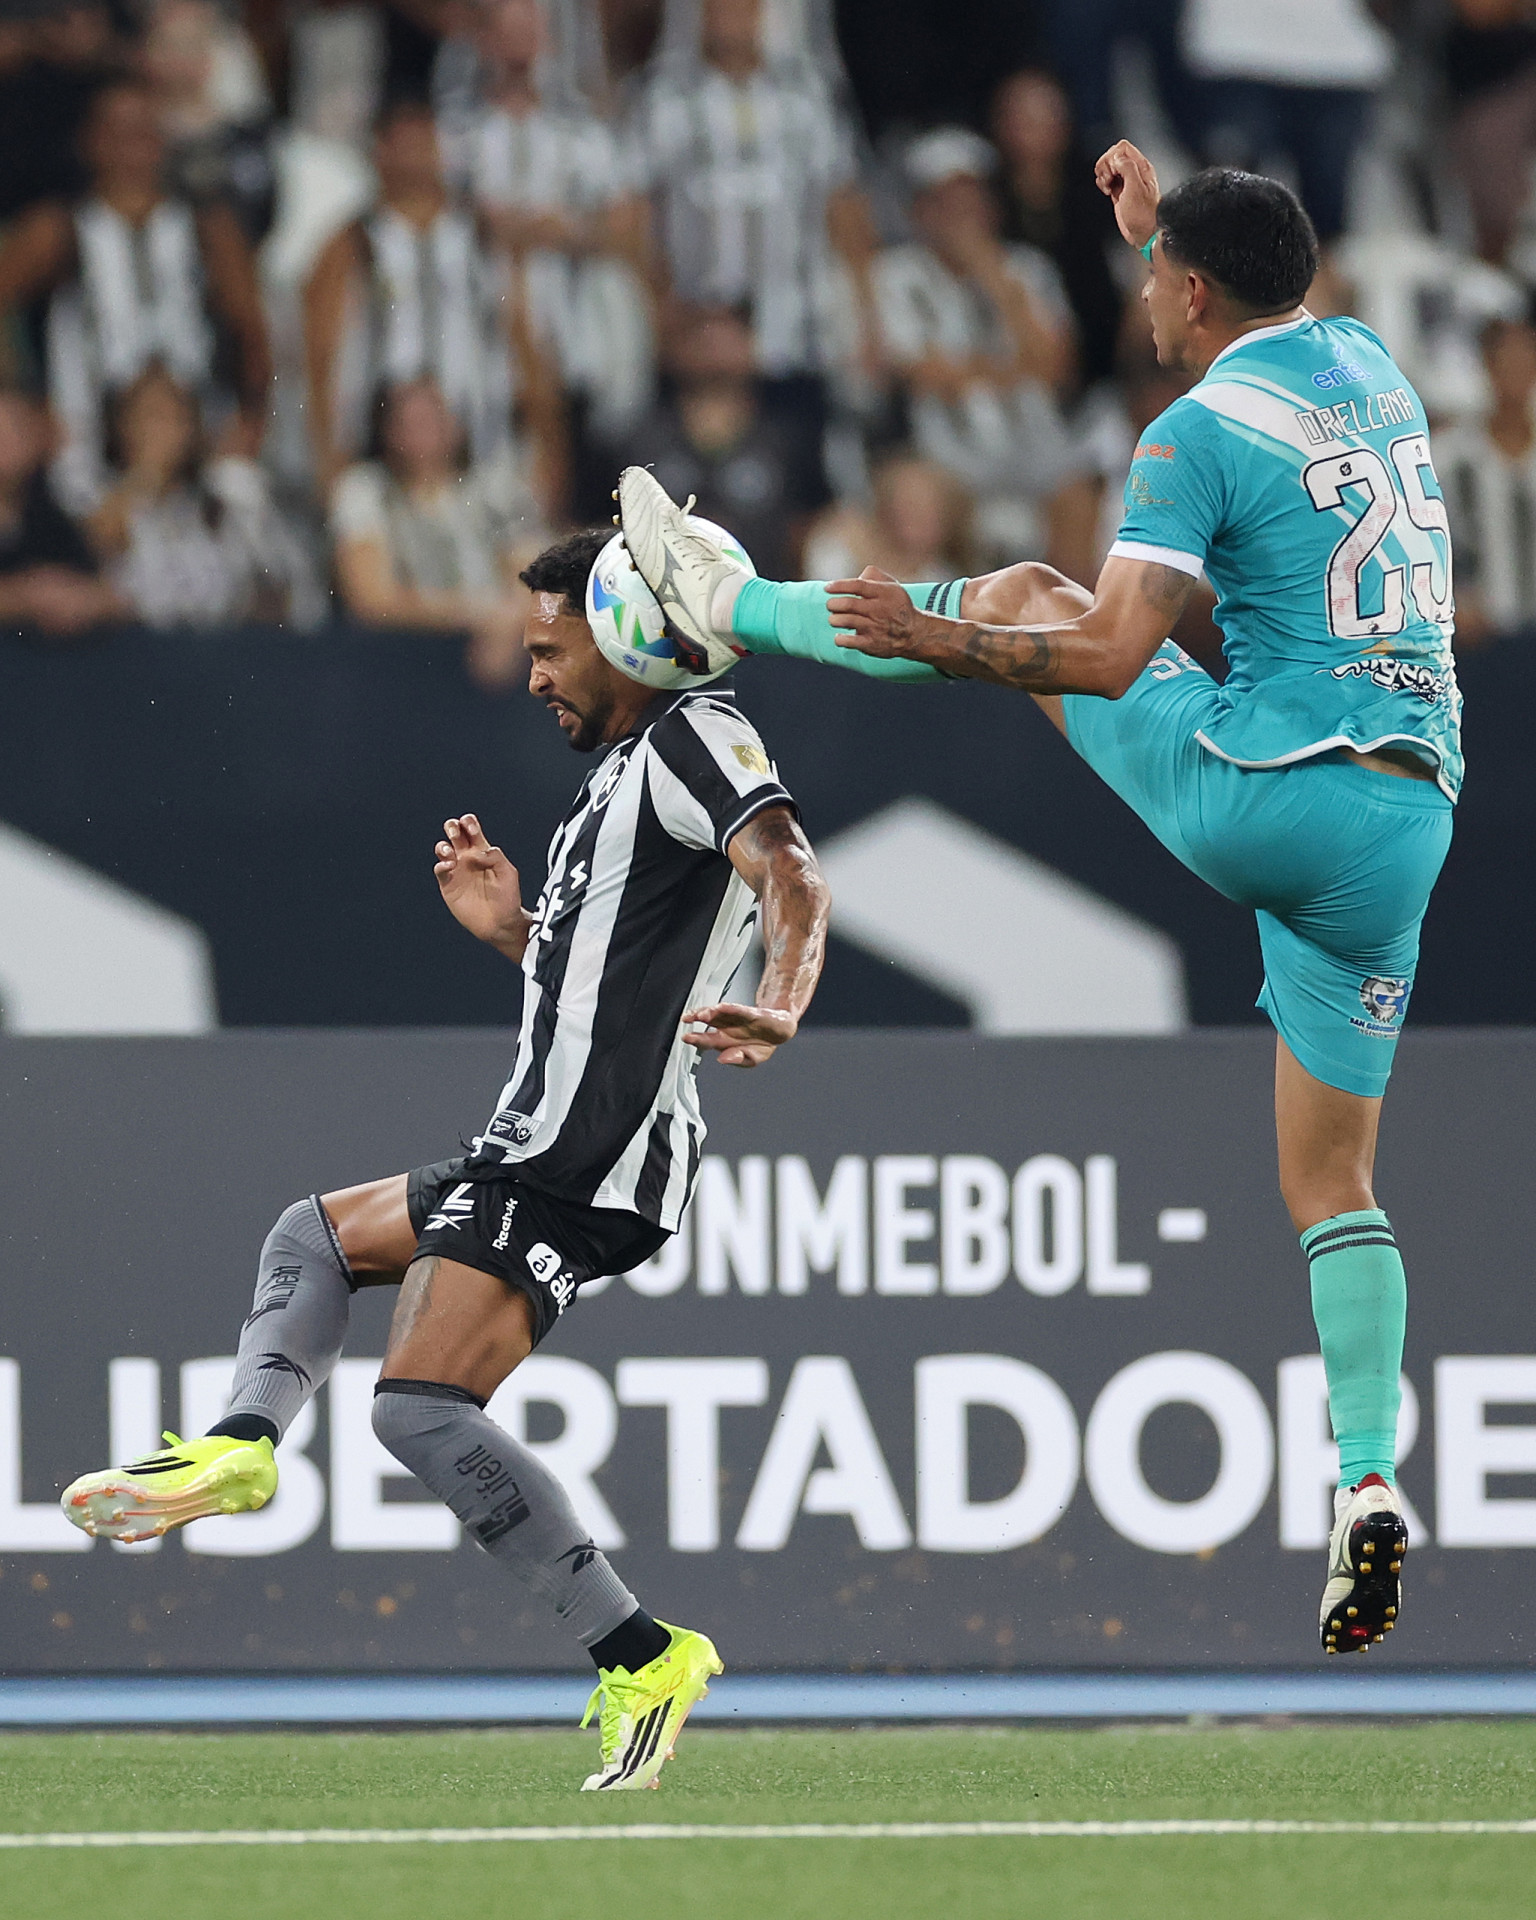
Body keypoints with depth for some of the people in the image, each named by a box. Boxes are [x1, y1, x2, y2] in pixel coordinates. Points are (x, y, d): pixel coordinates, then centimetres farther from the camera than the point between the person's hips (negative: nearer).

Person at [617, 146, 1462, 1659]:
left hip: (1262, 792, -6)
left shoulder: (1199, 434, -9)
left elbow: (1112, 655, -19)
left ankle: (730, 603, 32)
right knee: (1330, 1173, 10)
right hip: (1407, 825, 6)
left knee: (1029, 601, 17)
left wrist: (937, 636, -8)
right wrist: (1159, 223, 48)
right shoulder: (1370, 368, 15)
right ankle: (1369, 1485, -4)